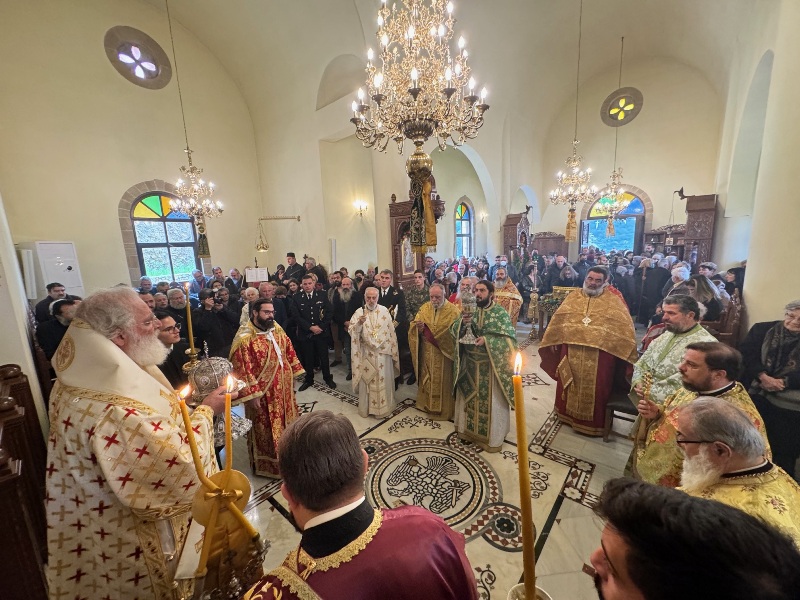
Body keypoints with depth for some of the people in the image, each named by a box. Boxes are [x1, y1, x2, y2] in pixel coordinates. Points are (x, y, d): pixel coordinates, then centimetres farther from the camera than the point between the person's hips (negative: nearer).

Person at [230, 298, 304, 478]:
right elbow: (242, 370, -20)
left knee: (286, 422, 23)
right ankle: (267, 465, 31)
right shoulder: (245, 338, -20)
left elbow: (289, 351, 11)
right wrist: (251, 395, -20)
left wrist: (293, 373, 10)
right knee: (265, 430, 11)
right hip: (262, 393, -7)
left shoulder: (277, 329, 1)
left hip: (283, 388, 7)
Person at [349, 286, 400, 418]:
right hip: (366, 353, 0)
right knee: (367, 381, 10)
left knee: (383, 380, 9)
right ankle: (366, 407, 26)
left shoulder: (384, 311, -1)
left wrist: (393, 351, 3)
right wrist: (359, 323, -30)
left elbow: (391, 332, 3)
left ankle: (384, 407, 26)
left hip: (383, 352, 1)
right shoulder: (359, 312, -4)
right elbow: (352, 332, -11)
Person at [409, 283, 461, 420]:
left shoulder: (453, 310, -10)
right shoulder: (424, 308, 2)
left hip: (443, 353, -3)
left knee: (442, 381, 7)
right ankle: (427, 403, 35)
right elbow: (414, 327, 2)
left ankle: (443, 409, 25)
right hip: (426, 352, 4)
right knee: (427, 378, 15)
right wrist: (418, 327, -21)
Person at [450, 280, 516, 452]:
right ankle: (469, 429, 36)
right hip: (470, 363, 4)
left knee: (492, 401, 8)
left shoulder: (501, 313, -10)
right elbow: (454, 330, -2)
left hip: (491, 365, -4)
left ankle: (493, 437, 27)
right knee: (470, 397, 16)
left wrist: (487, 340, -27)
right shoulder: (470, 310, 3)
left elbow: (509, 338, -16)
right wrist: (462, 322, -23)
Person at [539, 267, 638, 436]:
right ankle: (569, 412, 35)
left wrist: (625, 350, -10)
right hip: (571, 350, 3)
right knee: (571, 384, 15)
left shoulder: (613, 301, 1)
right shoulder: (573, 297, 8)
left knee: (595, 387, 9)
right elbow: (558, 320, 8)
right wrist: (554, 341, 3)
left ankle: (594, 421, 27)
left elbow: (625, 327, -3)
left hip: (600, 353, -2)